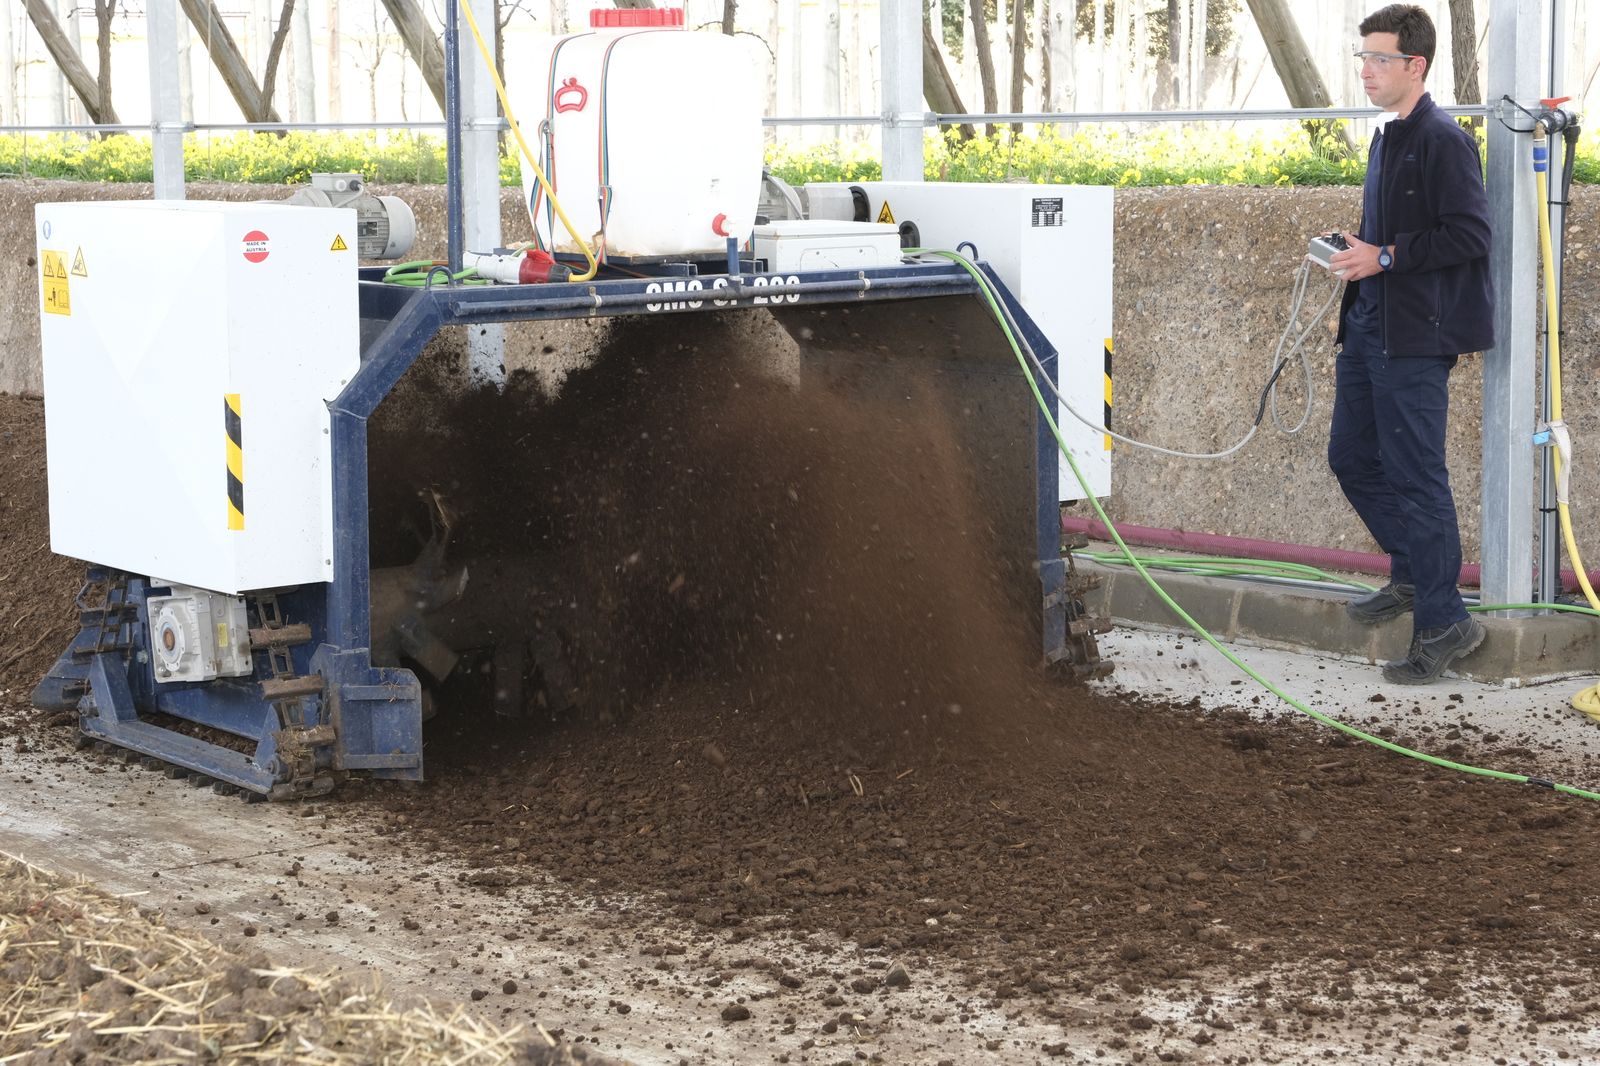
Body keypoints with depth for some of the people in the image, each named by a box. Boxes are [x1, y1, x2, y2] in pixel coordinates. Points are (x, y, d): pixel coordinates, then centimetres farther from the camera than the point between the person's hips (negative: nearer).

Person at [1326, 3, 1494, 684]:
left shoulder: (1443, 141, -14)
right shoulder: (1386, 140, 16)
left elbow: (1469, 234, -20)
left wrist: (1384, 257, -19)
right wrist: (1355, 252, 10)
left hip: (1415, 335, -10)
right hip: (1369, 326, 10)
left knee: (1415, 476, -5)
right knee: (1351, 458, 15)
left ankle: (1443, 621, 4)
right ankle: (1412, 575, 30)